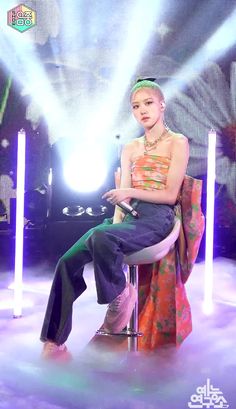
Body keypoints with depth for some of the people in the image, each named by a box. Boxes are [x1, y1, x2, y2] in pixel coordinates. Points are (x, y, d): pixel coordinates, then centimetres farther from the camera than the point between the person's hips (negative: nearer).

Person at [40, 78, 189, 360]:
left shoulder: (177, 143, 4)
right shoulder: (130, 148, 19)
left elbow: (170, 195, -4)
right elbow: (122, 195, 10)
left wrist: (131, 192, -15)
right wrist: (116, 219, -9)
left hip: (157, 219, -5)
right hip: (129, 216, 5)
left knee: (100, 237, -37)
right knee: (68, 262, -17)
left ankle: (120, 295, -9)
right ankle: (54, 343, -13)